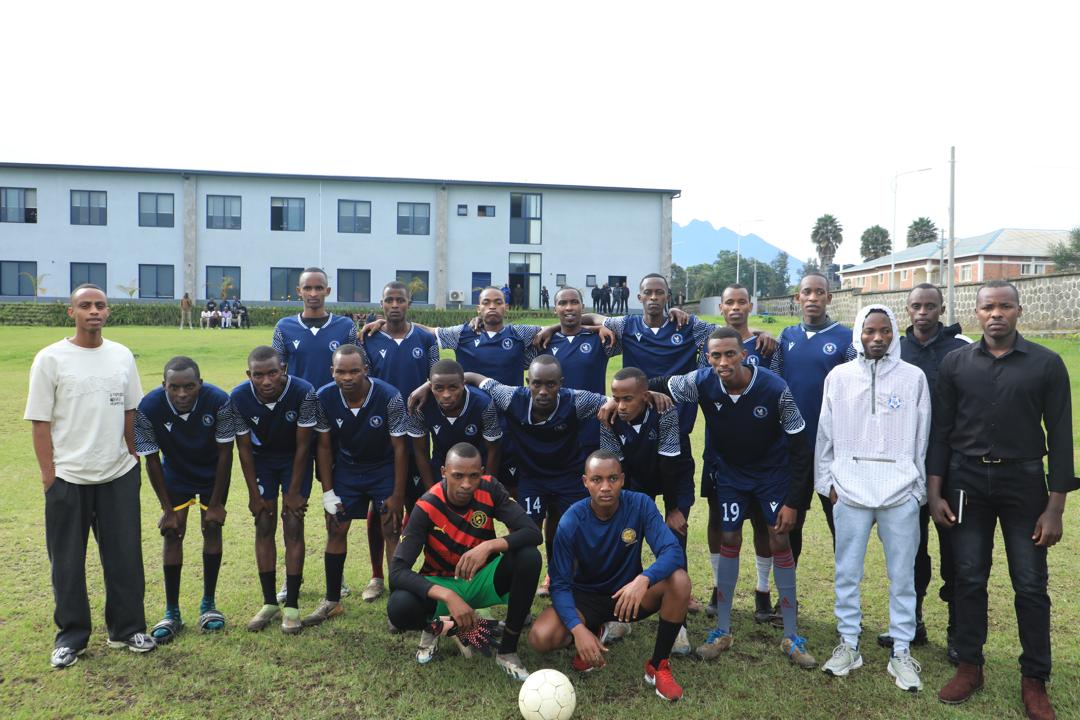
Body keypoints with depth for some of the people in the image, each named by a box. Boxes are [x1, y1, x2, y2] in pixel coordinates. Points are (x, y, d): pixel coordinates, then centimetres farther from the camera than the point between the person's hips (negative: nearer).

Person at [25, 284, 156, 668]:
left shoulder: (122, 356, 5)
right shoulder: (50, 359, -6)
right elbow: (40, 423, -6)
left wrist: (133, 460, 9)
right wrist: (49, 476, -8)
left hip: (119, 476, 3)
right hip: (68, 478, -3)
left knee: (125, 556, 10)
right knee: (67, 562, 9)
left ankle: (127, 628, 25)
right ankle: (71, 635, 25)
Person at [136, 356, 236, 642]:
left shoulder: (219, 401, -33)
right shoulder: (149, 408, -31)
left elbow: (225, 453, -21)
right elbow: (151, 460, -18)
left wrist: (216, 503, -16)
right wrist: (168, 509, -14)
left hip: (213, 475, 0)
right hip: (175, 474, 1)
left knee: (212, 528, -1)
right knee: (172, 533, -4)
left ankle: (208, 604, 14)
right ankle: (172, 613, 6)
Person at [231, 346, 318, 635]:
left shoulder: (303, 392, -30)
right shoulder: (239, 398, -24)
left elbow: (302, 446, -20)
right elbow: (244, 448, -11)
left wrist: (294, 492, -16)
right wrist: (254, 493, -8)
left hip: (294, 459, -2)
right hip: (261, 459, 2)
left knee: (293, 527, -7)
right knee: (264, 527, 1)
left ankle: (292, 606, 1)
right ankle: (269, 603, 11)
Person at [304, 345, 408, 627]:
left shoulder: (389, 397, -27)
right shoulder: (324, 398, -19)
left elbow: (400, 448, -18)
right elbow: (324, 446, -5)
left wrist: (397, 495, -16)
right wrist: (327, 492, -5)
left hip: (384, 469, -3)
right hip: (346, 468, 3)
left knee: (391, 532, -6)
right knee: (335, 530, 5)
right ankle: (332, 601, 20)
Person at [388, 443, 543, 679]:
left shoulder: (490, 489, -17)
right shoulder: (427, 507, -23)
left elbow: (532, 533, -23)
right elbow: (397, 571, -29)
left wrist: (489, 546, -41)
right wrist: (448, 596, -43)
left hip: (483, 579, 2)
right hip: (442, 584, -2)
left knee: (528, 556, -29)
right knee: (398, 608, -34)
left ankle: (508, 650, -14)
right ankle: (436, 626, 3)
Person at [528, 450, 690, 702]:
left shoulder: (640, 505, -19)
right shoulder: (571, 521, -21)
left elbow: (673, 551, -28)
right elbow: (560, 584, -19)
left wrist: (643, 580, -48)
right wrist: (578, 629, -36)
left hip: (629, 593, 1)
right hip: (585, 597, 0)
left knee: (679, 580, -29)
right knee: (540, 638, -26)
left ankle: (658, 665, -9)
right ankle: (593, 631, 9)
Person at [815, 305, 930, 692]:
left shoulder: (914, 377, 0)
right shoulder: (839, 376, 3)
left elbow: (922, 438, 5)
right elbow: (825, 434, 7)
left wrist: (918, 488, 7)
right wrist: (827, 482, 5)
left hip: (900, 494, -1)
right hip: (850, 492, 1)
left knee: (902, 576, 7)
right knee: (847, 573, 9)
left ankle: (901, 651, 20)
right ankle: (848, 643, 23)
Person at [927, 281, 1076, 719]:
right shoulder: (955, 363, 1)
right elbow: (941, 431, 4)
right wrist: (934, 493, -1)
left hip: (1024, 482, -1)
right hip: (967, 481, 1)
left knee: (1031, 586, 4)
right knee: (968, 580, 9)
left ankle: (1035, 680, 19)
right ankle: (969, 666, 23)